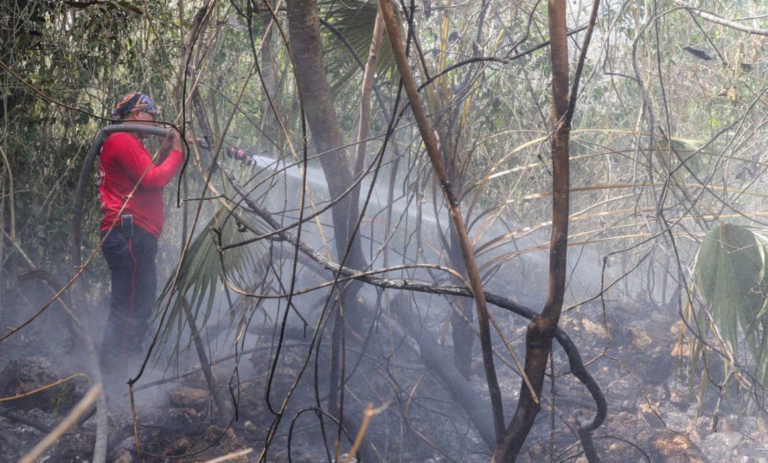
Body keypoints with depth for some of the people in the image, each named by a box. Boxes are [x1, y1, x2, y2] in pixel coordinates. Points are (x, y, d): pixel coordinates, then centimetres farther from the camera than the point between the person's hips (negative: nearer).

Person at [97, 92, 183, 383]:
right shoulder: (124, 141, -9)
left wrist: (162, 155, 12)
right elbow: (153, 180, -17)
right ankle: (114, 374, -11)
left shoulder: (127, 143, 24)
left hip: (132, 236, 11)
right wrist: (176, 153, -5)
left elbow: (149, 181, 20)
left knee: (140, 306, 16)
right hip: (130, 233, -11)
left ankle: (117, 374, 21)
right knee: (130, 309, -12)